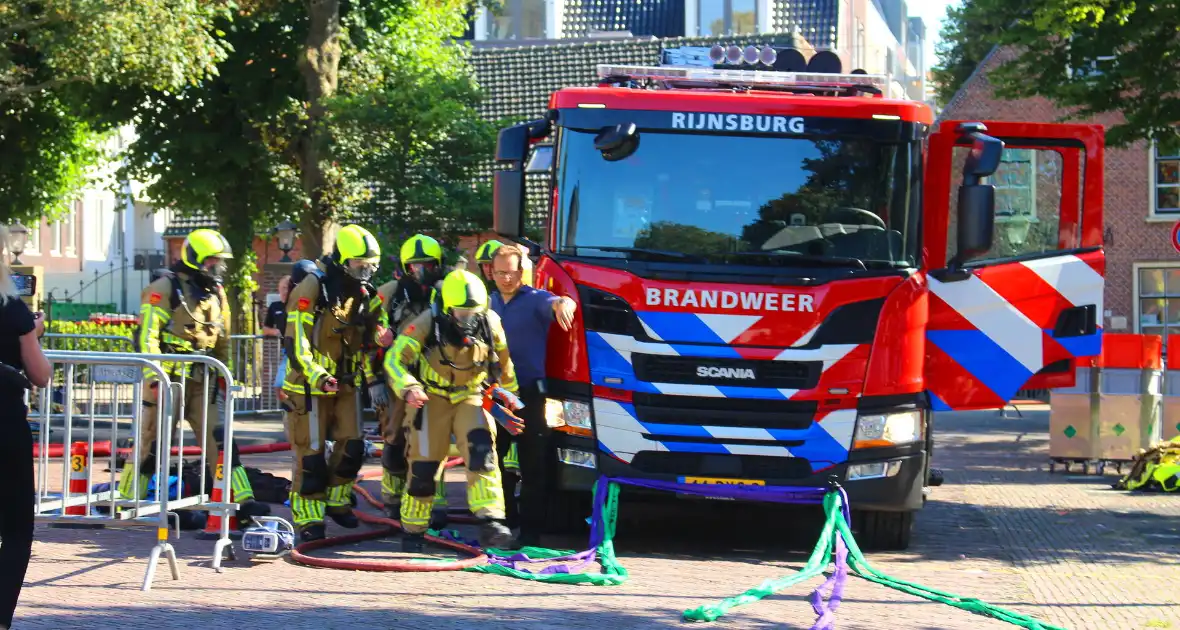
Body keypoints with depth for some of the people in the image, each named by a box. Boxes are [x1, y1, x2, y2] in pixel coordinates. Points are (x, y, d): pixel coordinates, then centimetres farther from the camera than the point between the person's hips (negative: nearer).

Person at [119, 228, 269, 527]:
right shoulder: (164, 289, -9)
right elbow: (147, 337, -14)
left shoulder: (216, 293, 14)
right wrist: (154, 379, -21)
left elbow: (222, 342, 23)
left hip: (202, 380, 6)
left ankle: (243, 503, -9)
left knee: (221, 440, -4)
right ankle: (125, 504, 11)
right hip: (169, 377, -6)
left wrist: (223, 377, 20)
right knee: (151, 443, -1)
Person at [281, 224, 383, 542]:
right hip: (310, 383, -7)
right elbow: (296, 340, -21)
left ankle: (337, 501, 27)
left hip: (345, 382, 7)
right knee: (310, 452, -3)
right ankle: (308, 518, 4)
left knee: (352, 446, 7)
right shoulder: (311, 288, -17)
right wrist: (317, 376, -30)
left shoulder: (360, 292, 8)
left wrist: (368, 373, 17)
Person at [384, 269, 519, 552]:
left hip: (471, 396, 2)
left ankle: (490, 524, -27)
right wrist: (409, 388, -35)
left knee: (481, 450, -22)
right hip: (434, 397, -1)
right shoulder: (428, 323, -20)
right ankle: (412, 530, 18)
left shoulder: (490, 322, -11)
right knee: (424, 464, -1)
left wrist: (510, 391, 18)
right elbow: (395, 359, -19)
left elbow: (504, 359, 8)